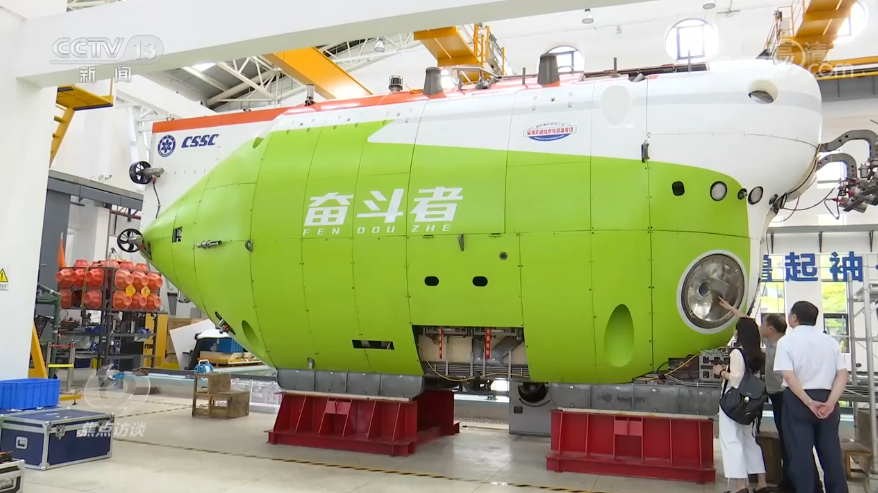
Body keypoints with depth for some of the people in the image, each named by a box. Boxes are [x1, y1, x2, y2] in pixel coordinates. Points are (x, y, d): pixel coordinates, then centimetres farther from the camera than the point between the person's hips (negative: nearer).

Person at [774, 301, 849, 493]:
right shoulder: (830, 341, 9)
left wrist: (809, 402, -16)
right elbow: (843, 374, -1)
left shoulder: (787, 341, -5)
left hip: (798, 400, -4)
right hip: (826, 399, 5)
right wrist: (830, 402, -8)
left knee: (801, 453, 1)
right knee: (831, 453, 11)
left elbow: (789, 376, -17)